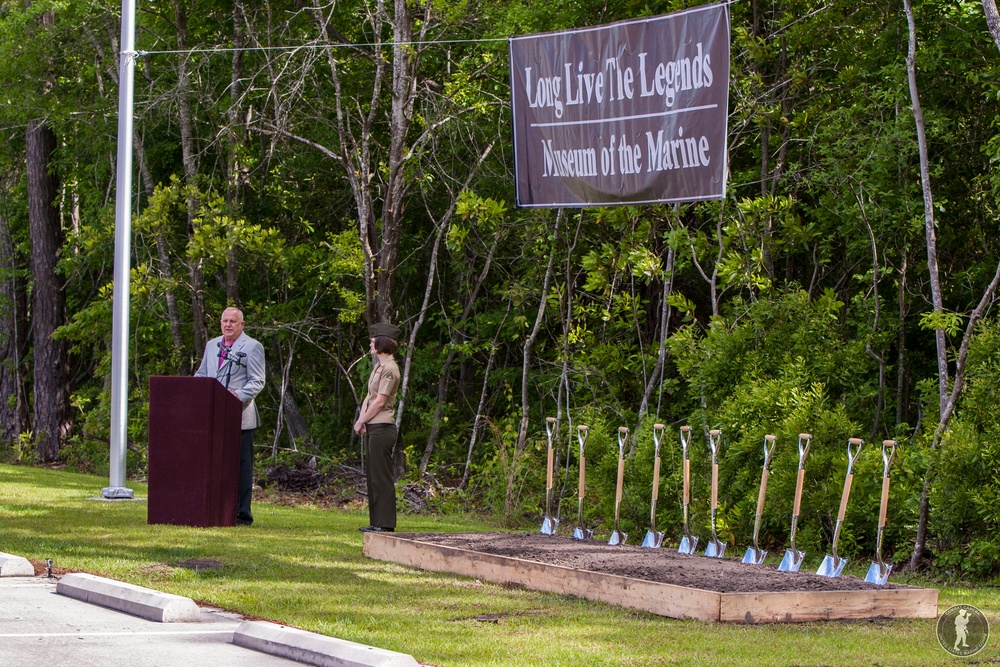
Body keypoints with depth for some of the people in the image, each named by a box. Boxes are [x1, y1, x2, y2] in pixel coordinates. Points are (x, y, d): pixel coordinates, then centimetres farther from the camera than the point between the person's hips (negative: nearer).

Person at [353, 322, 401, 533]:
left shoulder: (389, 369, -12)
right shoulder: (378, 367, 18)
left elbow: (380, 401, -15)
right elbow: (369, 397, 16)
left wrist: (361, 421, -7)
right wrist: (361, 420, 0)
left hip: (382, 428, -10)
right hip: (372, 428, 10)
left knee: (381, 476, -8)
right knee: (374, 476, 11)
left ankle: (384, 523, -6)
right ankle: (376, 522, 15)